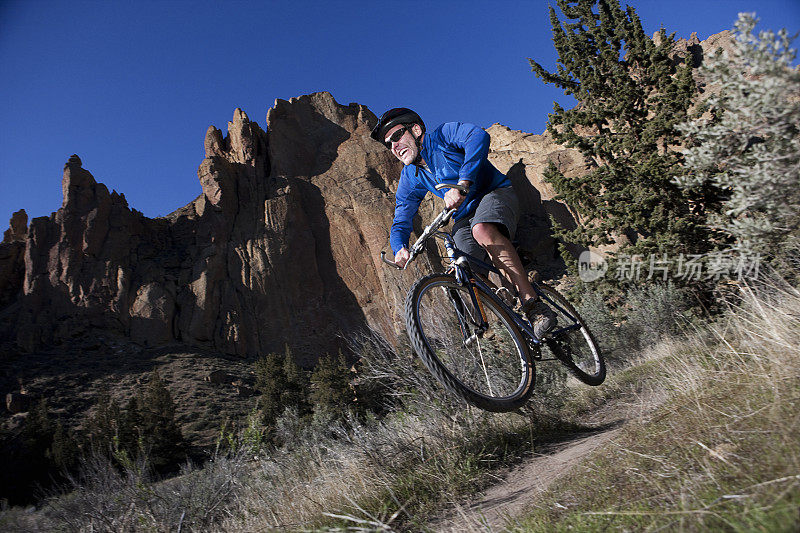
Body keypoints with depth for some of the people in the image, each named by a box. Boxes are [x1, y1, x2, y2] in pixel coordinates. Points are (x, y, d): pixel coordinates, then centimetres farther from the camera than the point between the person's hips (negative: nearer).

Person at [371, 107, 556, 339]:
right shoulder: (409, 179, 4)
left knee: (482, 230, -38)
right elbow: (401, 222, 3)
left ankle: (533, 303, -35)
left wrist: (462, 183, -45)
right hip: (463, 217, 6)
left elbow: (479, 137, -32)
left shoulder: (443, 135, -11)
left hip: (495, 193, -5)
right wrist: (400, 249, -19)